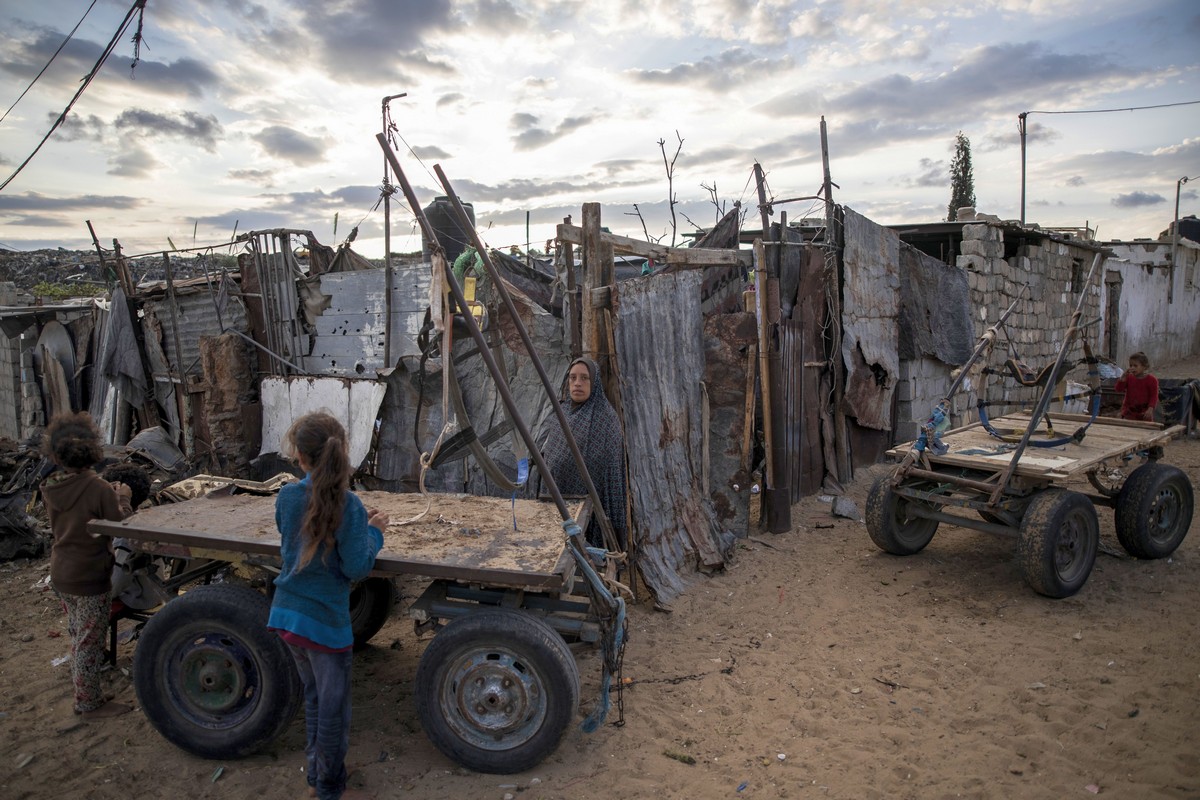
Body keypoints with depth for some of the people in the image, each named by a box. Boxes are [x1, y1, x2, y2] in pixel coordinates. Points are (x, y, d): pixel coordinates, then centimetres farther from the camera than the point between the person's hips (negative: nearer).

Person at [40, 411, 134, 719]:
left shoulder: (51, 487, -2)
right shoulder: (98, 488, -24)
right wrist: (122, 497, -3)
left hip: (60, 575, 8)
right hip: (90, 578, -7)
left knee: (78, 635, 25)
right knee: (90, 641, 5)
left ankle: (82, 690, 42)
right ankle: (90, 703, 17)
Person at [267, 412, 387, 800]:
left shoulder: (286, 497, -4)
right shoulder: (347, 505, -21)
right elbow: (357, 568, -21)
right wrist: (374, 531, -6)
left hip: (286, 614, 6)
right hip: (325, 621, -6)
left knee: (314, 698, 24)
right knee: (333, 709, 12)